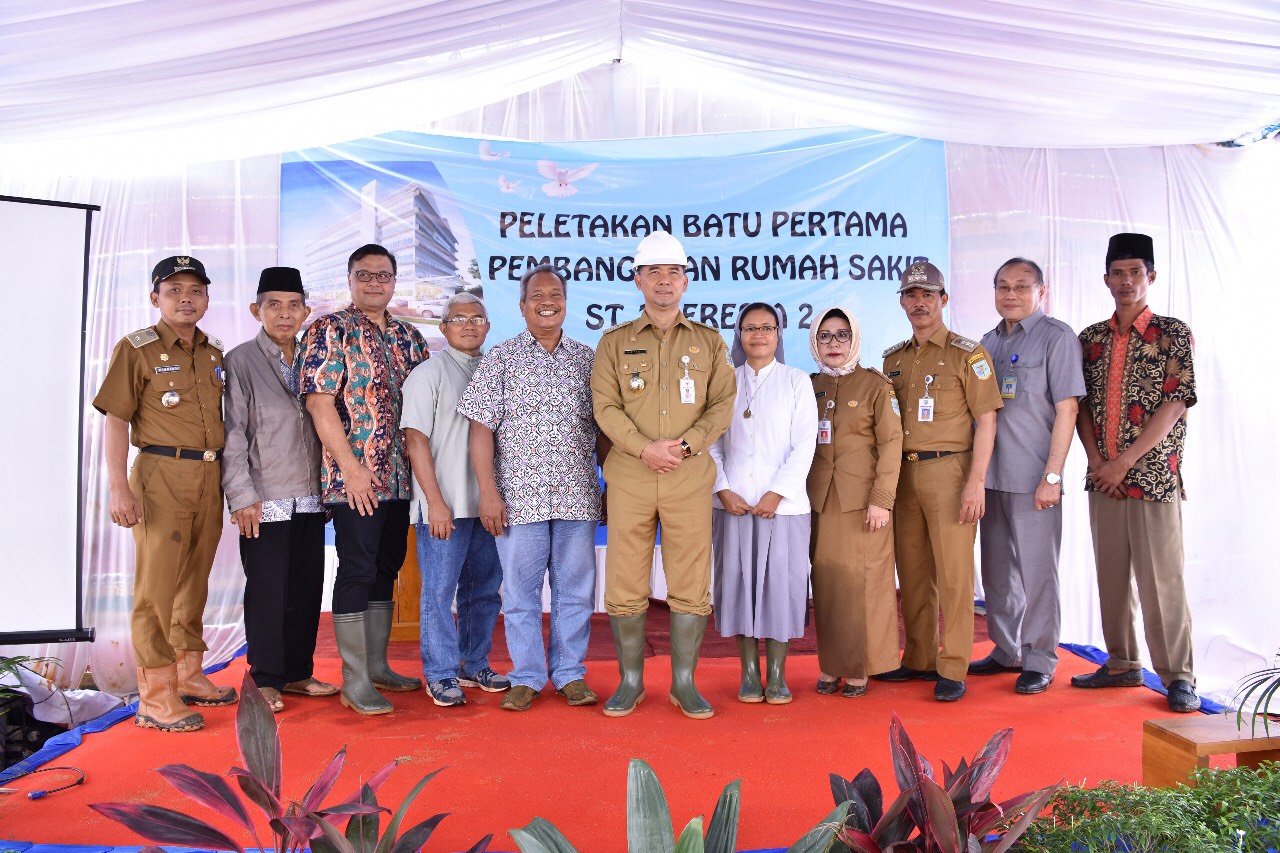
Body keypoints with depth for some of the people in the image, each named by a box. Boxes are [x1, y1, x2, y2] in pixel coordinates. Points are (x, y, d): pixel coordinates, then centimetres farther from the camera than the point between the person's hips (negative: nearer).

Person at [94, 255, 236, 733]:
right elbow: (116, 421, -6)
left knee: (195, 581, 14)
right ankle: (155, 697, 4)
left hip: (210, 478, 6)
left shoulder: (214, 354, 14)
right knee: (157, 585, -3)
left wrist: (230, 479, 13)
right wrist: (118, 487, -14)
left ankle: (189, 676, 26)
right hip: (162, 475, -6)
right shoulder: (137, 349, -2)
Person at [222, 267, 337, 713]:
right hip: (266, 501, -4)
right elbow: (232, 434, -6)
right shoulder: (241, 361, -2)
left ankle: (298, 672, 22)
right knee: (267, 591, 2)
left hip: (310, 498, 5)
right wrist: (243, 496, -11)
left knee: (307, 588, 9)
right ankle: (265, 678, 17)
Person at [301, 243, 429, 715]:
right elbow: (320, 402, -12)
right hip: (354, 477, -6)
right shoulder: (330, 330, -5)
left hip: (399, 476, 6)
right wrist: (351, 468, -17)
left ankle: (377, 665, 26)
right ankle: (355, 682, 7)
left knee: (386, 569, 13)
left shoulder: (408, 337, 13)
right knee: (357, 570, -3)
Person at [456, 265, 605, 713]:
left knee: (576, 588, 7)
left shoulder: (587, 358, 10)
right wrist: (488, 491, -8)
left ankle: (570, 672, 21)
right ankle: (526, 677, 19)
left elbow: (603, 429, 12)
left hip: (578, 495, 2)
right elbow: (482, 428, -1)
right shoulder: (500, 358, 4)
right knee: (520, 590, 5)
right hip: (519, 495, -2)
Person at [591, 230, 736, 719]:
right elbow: (605, 406, 0)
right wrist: (643, 447, -14)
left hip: (690, 476, 1)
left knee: (691, 583, 2)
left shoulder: (709, 342, 12)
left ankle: (684, 683, 15)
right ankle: (631, 682, 16)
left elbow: (723, 404, 4)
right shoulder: (615, 342, 9)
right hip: (629, 477, 0)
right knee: (625, 584, 2)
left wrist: (686, 445, -11)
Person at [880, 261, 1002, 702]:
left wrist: (976, 481, -14)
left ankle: (952, 668, 6)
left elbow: (986, 419, -6)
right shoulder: (894, 359, 14)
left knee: (953, 573, -3)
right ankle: (918, 659, 21)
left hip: (949, 469, -5)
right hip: (903, 472, 5)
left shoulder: (967, 352, -1)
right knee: (912, 572, 10)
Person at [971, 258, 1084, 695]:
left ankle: (1040, 660, 14)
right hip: (991, 476, 6)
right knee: (997, 570, 13)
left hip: (1033, 479, -6)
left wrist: (1051, 477, -15)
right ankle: (1006, 651, 26)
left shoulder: (1056, 337, -5)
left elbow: (1066, 411, -10)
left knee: (1037, 572, 2)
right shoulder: (988, 342, 15)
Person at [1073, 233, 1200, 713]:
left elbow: (1176, 404, -9)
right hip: (1102, 480, 4)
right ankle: (1122, 665, 23)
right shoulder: (1090, 339, 11)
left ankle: (1178, 676, 10)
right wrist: (1096, 459, -4)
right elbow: (1080, 404, 10)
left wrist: (1124, 461, -14)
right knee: (1111, 576, 10)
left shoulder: (1173, 333, -1)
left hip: (1153, 477, -4)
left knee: (1162, 578, -2)